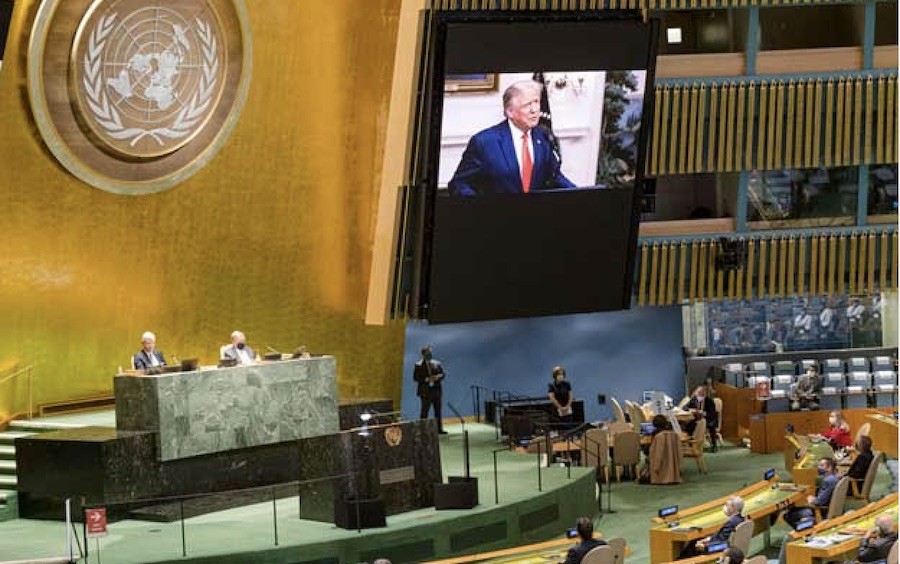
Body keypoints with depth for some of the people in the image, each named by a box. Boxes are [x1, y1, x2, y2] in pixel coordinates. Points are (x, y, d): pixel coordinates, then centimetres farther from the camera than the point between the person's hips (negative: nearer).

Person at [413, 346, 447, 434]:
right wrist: (427, 379, -18)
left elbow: (443, 373, 12)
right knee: (424, 411, -5)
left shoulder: (437, 363, 9)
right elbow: (416, 377, -8)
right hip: (425, 391, -5)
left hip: (436, 390, 5)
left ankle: (439, 429, 15)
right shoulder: (419, 365, -4)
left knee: (438, 410, 8)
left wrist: (439, 376, -10)